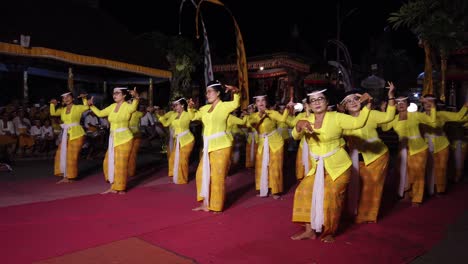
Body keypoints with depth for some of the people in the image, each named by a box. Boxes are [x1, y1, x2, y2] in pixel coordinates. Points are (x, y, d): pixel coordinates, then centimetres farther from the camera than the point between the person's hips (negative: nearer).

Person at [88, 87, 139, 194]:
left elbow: (133, 107, -36)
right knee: (109, 162, 11)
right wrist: (91, 105, 10)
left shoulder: (127, 106, -12)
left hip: (124, 139, -7)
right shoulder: (112, 106, 9)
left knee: (121, 164, -1)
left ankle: (121, 188, 14)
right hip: (113, 139, 8)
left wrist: (136, 97, -55)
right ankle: (114, 187, 24)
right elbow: (100, 113, 19)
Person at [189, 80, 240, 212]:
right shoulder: (205, 108, 13)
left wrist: (235, 91, -41)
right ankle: (205, 204, 22)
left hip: (221, 145, -7)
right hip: (208, 146, 7)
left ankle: (216, 206, 14)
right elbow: (193, 116, 24)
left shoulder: (224, 106, -6)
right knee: (202, 173, 10)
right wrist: (191, 107, 6)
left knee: (217, 176, 0)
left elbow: (236, 103, -26)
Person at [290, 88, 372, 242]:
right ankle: (310, 230, 11)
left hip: (338, 167, -5)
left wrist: (367, 104, -39)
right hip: (317, 167, 5)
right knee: (305, 191, 0)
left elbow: (358, 123, -25)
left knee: (331, 197, -7)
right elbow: (295, 136, -11)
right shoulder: (307, 120, 2)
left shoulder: (336, 117, -11)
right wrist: (299, 124, -32)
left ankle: (329, 233, 15)